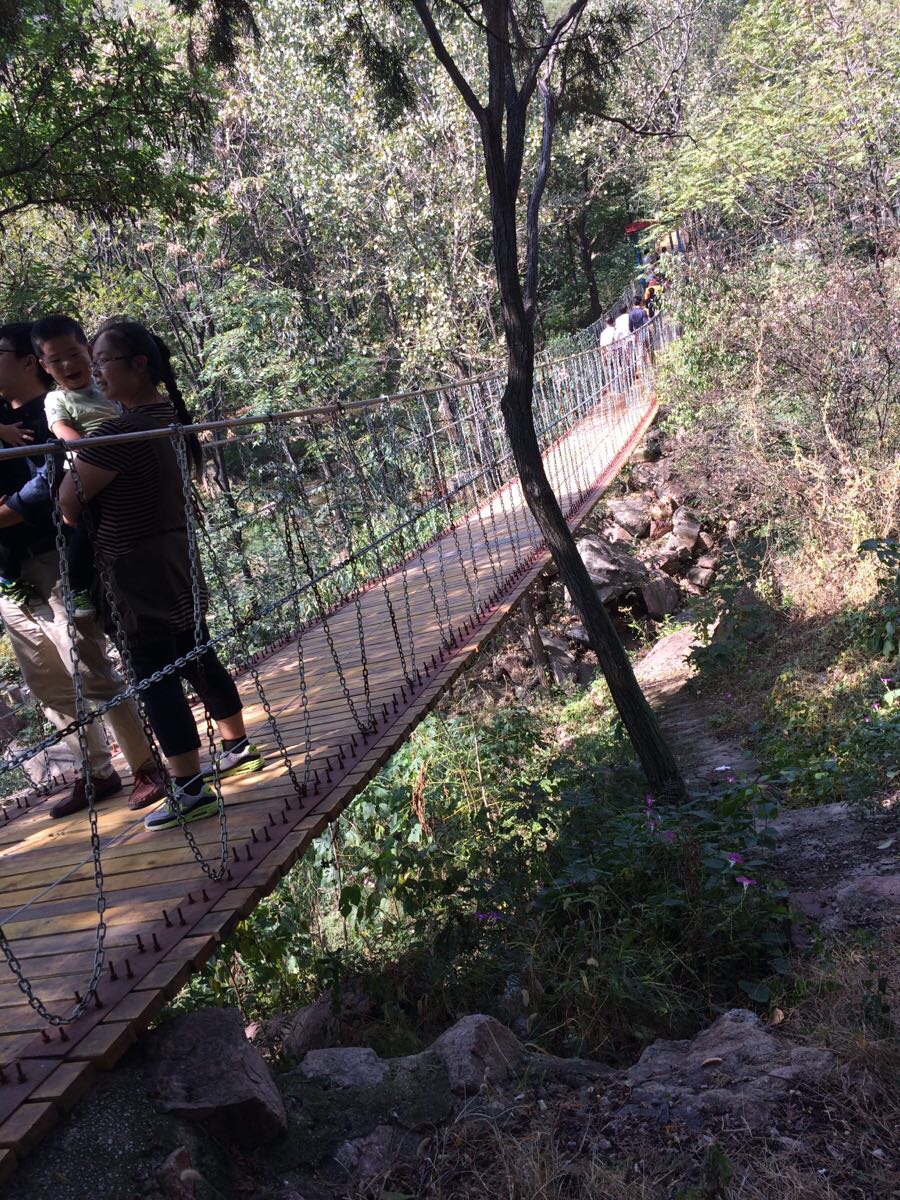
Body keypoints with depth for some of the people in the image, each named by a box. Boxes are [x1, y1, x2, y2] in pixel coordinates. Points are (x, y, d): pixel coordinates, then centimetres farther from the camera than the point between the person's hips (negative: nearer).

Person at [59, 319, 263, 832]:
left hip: (138, 572, -9)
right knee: (198, 657, 20)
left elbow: (67, 503, -16)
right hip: (176, 563, 9)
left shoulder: (120, 433, -22)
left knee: (156, 679, -2)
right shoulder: (169, 414, 6)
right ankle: (239, 745, 34)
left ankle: (191, 792, 3)